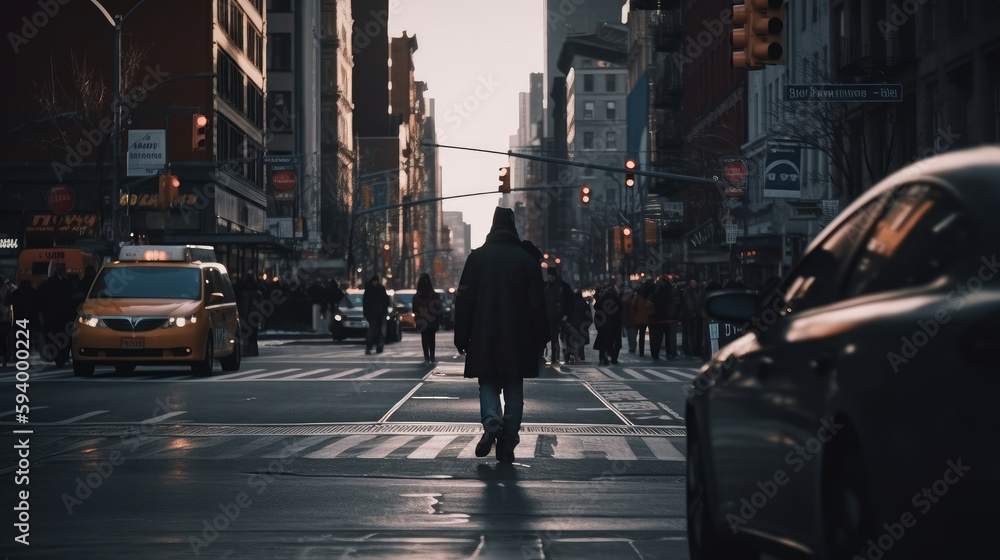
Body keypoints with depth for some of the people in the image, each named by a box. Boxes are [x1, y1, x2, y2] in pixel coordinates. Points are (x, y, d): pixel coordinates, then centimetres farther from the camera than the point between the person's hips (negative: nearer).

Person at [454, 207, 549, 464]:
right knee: (514, 390, 7)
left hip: (484, 339, 0)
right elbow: (537, 304, 1)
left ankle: (491, 421, -19)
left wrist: (462, 337, 5)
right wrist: (539, 341, 7)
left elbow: (464, 300, -1)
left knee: (488, 384, 11)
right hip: (518, 340, 0)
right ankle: (507, 446, 4)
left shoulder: (477, 257, 0)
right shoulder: (527, 260, 0)